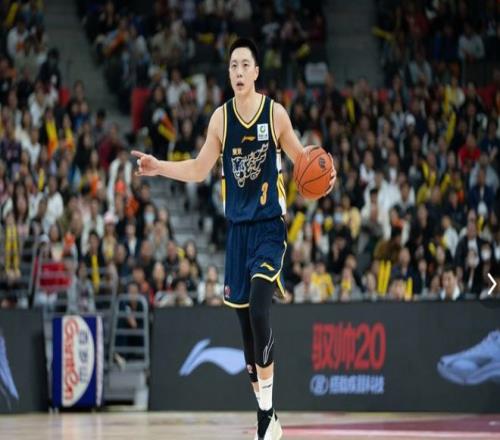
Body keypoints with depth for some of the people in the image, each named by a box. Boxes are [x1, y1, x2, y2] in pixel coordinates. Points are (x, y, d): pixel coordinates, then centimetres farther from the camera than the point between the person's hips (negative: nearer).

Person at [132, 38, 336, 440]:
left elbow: (302, 157, 4)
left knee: (259, 309, -22)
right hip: (238, 226, 4)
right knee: (245, 319, 5)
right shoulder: (221, 118, 3)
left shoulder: (275, 113, -5)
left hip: (270, 225, -4)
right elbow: (199, 170, 11)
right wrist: (158, 167, 0)